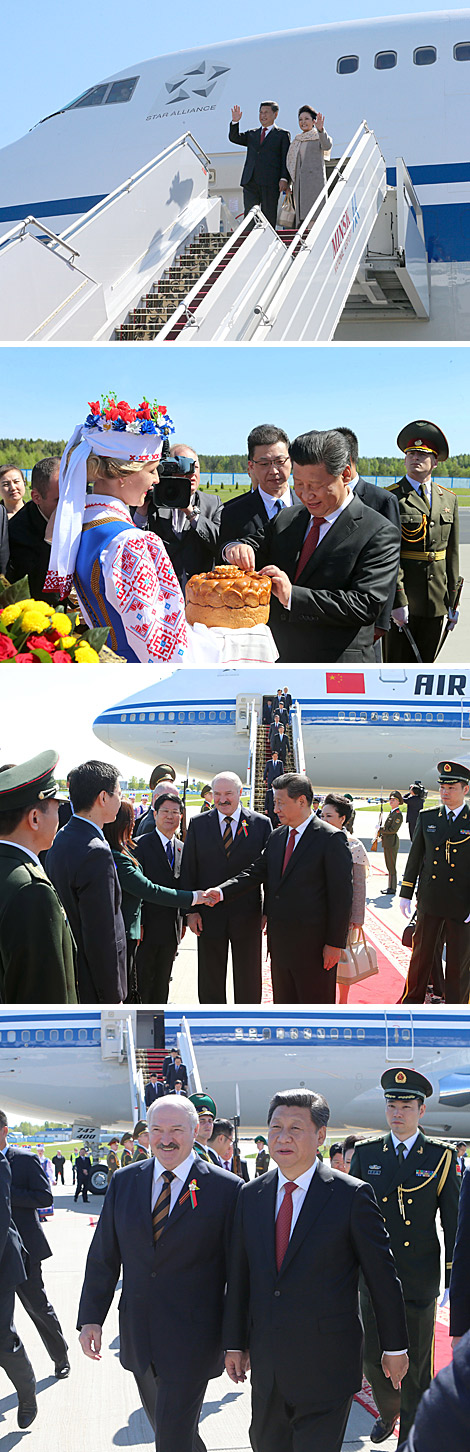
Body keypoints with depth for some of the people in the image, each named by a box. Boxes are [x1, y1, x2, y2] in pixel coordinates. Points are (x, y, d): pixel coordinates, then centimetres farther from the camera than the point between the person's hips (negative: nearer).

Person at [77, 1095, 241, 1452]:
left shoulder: (226, 1188, -8)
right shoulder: (124, 1181, 5)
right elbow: (103, 1255, 9)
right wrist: (91, 1316, 2)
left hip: (191, 1339, -5)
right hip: (139, 1337, 5)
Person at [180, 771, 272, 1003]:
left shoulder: (261, 824, -1)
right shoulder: (198, 824, 2)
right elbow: (188, 870, 3)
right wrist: (190, 910, -3)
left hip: (247, 916, -1)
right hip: (209, 916, 1)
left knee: (248, 981, 7)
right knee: (210, 982, 10)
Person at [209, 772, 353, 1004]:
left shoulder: (330, 839, -12)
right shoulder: (277, 837, 11)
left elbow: (341, 895, -12)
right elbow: (256, 872, 6)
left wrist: (335, 943, -14)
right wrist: (222, 891, -10)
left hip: (313, 945, -7)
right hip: (280, 941, 7)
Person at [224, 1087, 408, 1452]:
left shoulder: (352, 1196, -8)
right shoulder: (250, 1196, 6)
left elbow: (383, 1276, -3)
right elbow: (239, 1275, 10)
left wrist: (395, 1346, 1)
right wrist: (235, 1343, 10)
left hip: (326, 1365, -5)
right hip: (266, 1364, 5)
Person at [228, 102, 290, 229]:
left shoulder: (282, 135, 9)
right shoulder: (252, 134, 22)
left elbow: (286, 159, 3)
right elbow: (234, 138, 14)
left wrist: (284, 179, -9)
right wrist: (235, 122, -2)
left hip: (270, 183, -4)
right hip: (250, 182, 4)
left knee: (268, 217, -3)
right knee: (249, 215, -3)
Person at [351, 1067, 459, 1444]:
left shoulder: (441, 1156, 0)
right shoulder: (366, 1154, 5)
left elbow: (453, 1221, 1)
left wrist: (455, 1279, -2)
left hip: (420, 1279, -2)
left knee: (416, 1364, 4)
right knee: (372, 1357, 7)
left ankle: (411, 1435, 19)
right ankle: (389, 1411, 34)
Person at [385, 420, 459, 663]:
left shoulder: (448, 499, 11)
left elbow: (452, 554, 11)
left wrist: (452, 601, 8)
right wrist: (397, 600, -17)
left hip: (436, 599, 5)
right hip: (402, 598, -4)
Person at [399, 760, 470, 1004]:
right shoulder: (427, 817, 5)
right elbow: (415, 856, 10)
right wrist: (406, 893, 8)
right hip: (429, 901, 3)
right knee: (420, 954, 13)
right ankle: (412, 1001, 28)